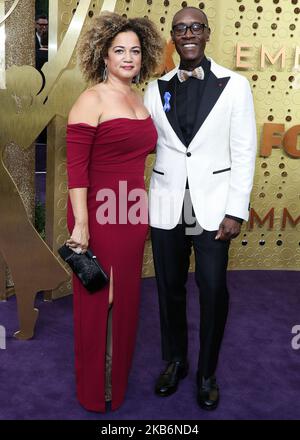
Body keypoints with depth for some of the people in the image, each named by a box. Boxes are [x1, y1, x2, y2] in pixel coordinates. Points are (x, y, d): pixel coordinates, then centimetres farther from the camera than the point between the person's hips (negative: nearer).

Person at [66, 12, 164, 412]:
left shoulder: (139, 100, 11)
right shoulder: (92, 100, -10)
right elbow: (76, 167, -15)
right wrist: (80, 224, -19)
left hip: (133, 213, 7)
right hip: (99, 214, -7)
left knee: (125, 297, 17)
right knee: (98, 300, 7)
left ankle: (118, 376, 39)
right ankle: (96, 390, 28)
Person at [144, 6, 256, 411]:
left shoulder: (234, 85, 0)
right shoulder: (156, 89, 6)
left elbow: (244, 152, -3)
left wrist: (236, 211, -8)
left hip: (213, 206, -2)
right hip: (167, 205, 2)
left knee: (214, 292, 2)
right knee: (169, 288, 12)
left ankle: (207, 373, 25)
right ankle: (175, 361, 35)